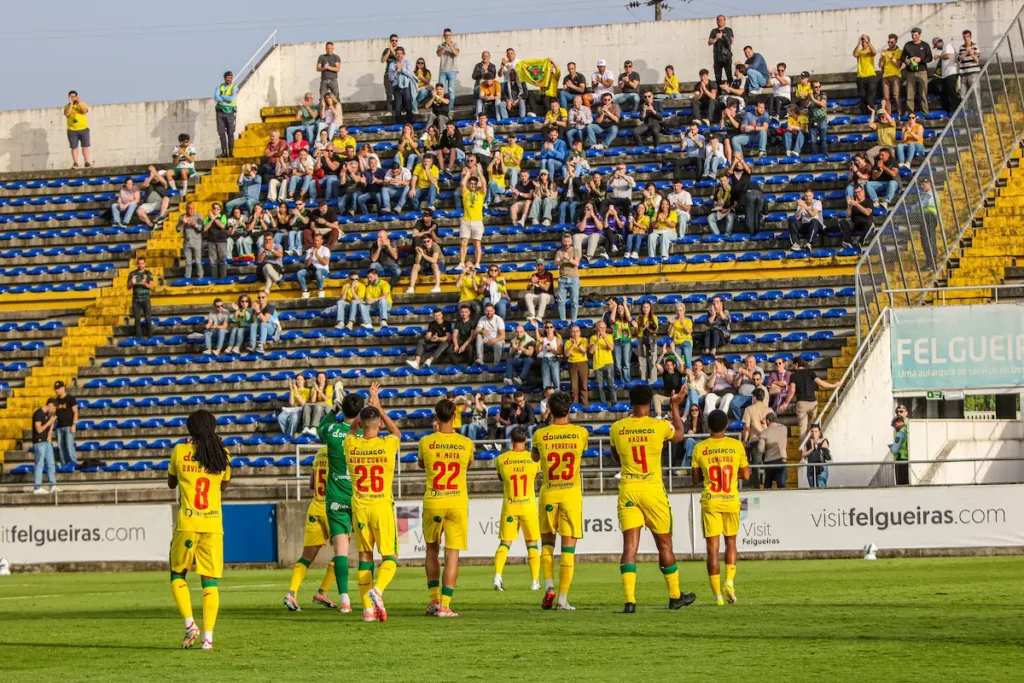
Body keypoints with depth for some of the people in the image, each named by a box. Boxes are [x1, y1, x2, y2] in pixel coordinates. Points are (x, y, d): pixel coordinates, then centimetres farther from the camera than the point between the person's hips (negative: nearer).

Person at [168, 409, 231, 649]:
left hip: (187, 523, -2)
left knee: (178, 575, 13)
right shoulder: (222, 454, 4)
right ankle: (208, 636, -3)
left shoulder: (180, 452, 0)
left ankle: (189, 624, -4)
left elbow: (171, 483, 15)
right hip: (213, 524, 2)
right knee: (210, 581, 4)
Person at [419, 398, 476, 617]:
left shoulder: (426, 442, -5)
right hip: (458, 504, 0)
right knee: (452, 554, 0)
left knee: (432, 550, 18)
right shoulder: (466, 443, -3)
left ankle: (434, 599, 13)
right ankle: (445, 605, -6)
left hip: (432, 503, 0)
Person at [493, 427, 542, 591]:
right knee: (532, 543, 9)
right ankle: (535, 581, 7)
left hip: (509, 506, 0)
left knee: (505, 542, 6)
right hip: (529, 505, 0)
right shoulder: (533, 458, -5)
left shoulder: (502, 459, -5)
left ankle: (497, 575, -12)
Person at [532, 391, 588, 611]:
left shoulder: (540, 435, -5)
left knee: (547, 542, 18)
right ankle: (563, 599, -3)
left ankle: (549, 586, 1)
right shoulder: (581, 433, -4)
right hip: (572, 494, -1)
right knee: (568, 547, 1)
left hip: (548, 494, 1)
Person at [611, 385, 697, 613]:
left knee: (630, 545, -3)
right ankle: (675, 596, 25)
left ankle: (629, 600, -15)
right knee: (664, 544, 13)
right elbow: (680, 435, 18)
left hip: (628, 491, 1)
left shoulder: (617, 428, -2)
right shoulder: (660, 427, -6)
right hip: (653, 491, -1)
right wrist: (675, 406, 29)